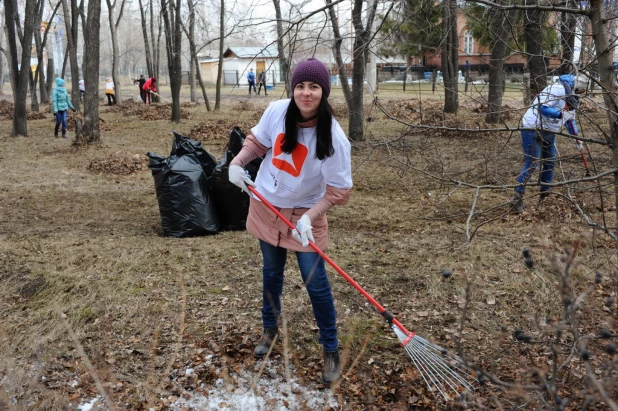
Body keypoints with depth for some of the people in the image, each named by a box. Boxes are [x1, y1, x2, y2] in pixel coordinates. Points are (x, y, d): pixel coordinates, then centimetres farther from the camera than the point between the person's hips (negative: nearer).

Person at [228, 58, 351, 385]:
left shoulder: (333, 137, -25)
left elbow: (338, 189, -20)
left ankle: (331, 350, 18)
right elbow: (257, 141, 5)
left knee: (315, 282, -1)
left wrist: (309, 217, -29)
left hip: (305, 214, -4)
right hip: (266, 206, 4)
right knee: (271, 273, 20)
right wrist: (237, 163, -11)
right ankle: (270, 329, 43)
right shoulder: (276, 111, -15)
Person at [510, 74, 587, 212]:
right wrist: (561, 114, -25)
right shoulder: (557, 90, -19)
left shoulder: (570, 98, 12)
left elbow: (571, 120, 22)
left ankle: (544, 194, 24)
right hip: (533, 130, -10)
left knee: (550, 163, 12)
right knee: (531, 164, -14)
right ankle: (517, 198, -11)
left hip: (549, 133, 10)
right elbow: (542, 108, -29)